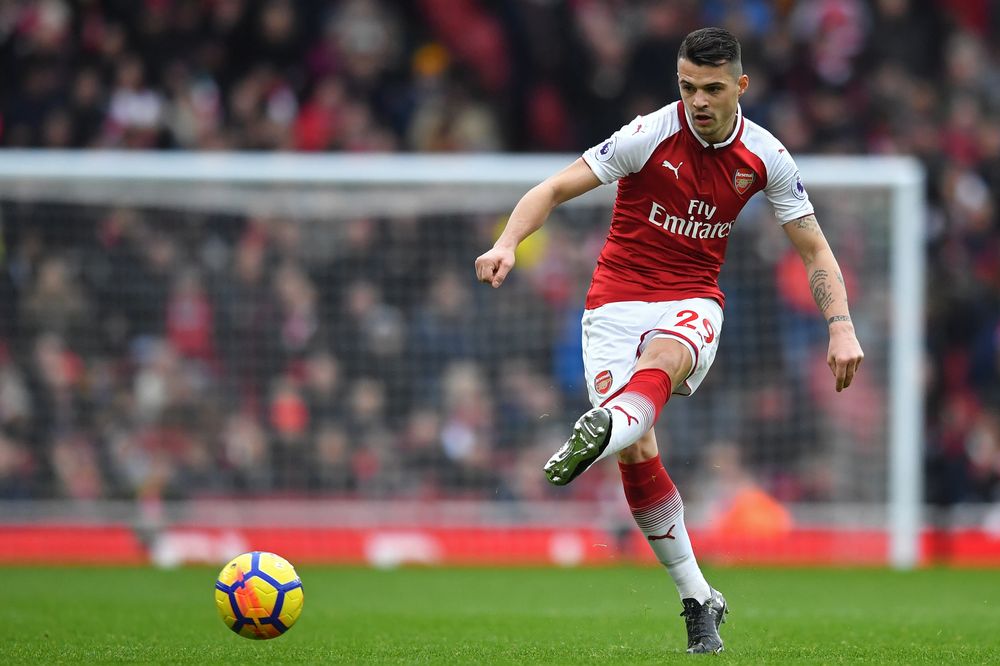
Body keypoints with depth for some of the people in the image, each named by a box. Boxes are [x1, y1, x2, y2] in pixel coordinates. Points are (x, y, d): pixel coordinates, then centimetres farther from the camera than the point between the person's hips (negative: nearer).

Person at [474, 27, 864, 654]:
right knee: (638, 451, -16)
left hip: (693, 302, 1)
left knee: (664, 353, -38)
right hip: (618, 300, -1)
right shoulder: (651, 134, -10)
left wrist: (842, 327, -3)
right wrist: (508, 243, -28)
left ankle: (600, 431, -69)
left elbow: (815, 250, 9)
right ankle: (698, 598, -4)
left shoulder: (765, 157, 0)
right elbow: (556, 188, -10)